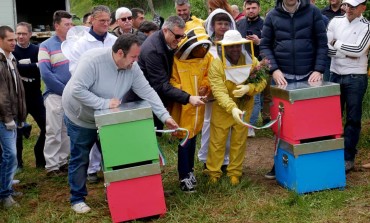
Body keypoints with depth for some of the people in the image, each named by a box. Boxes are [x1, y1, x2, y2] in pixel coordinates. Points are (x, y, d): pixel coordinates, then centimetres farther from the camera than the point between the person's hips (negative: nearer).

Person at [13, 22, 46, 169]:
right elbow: (15, 68, -21)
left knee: (46, 127, 2)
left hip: (35, 96, 2)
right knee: (17, 130, 8)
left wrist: (24, 69, -20)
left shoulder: (37, 50, 1)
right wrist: (34, 66, -20)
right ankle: (17, 162, 22)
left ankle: (41, 158, 20)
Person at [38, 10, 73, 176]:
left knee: (67, 131, 10)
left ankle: (62, 161, 21)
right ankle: (51, 166, 6)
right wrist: (65, 90, -12)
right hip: (54, 95, -4)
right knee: (54, 132, -1)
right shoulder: (46, 46, -4)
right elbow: (46, 74, -10)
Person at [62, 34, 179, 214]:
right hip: (80, 117, -6)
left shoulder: (132, 67, -15)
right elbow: (77, 90, -35)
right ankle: (77, 199, 19)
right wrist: (104, 103, -35)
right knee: (80, 159, 5)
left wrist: (165, 116, -21)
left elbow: (147, 92, -14)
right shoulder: (92, 60, -33)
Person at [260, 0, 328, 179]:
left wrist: (318, 70, -11)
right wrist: (274, 70, -11)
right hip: (283, 77, 1)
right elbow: (265, 45, 2)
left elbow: (322, 43, -1)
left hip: (308, 76, 0)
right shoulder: (272, 16, 2)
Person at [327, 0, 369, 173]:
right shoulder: (335, 21, 5)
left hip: (356, 78, -3)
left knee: (353, 119, 3)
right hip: (335, 75, 3)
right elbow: (326, 47, -2)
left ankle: (348, 157, 10)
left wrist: (337, 44, -8)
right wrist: (346, 52, -14)